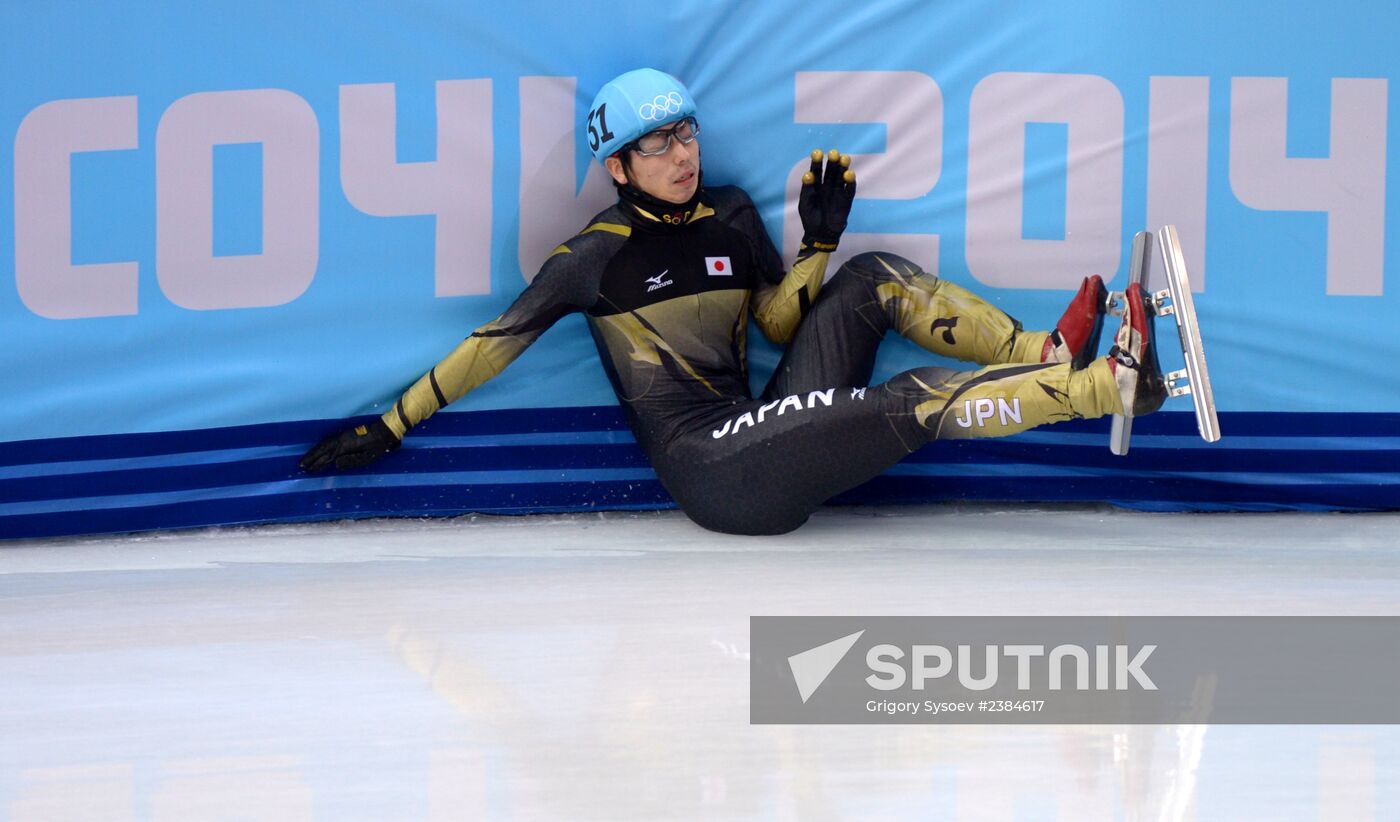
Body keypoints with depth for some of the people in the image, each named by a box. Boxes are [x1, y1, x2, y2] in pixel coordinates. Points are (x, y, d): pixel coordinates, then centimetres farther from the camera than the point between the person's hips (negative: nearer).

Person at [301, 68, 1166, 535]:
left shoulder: (730, 215, 15)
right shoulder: (600, 253, -4)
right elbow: (501, 340, -1)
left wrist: (819, 242, 4)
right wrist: (388, 430, -3)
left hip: (764, 434, 7)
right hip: (716, 475, -7)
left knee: (876, 279, -4)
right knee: (920, 401, -21)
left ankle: (1051, 359, -8)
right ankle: (1114, 384, -23)